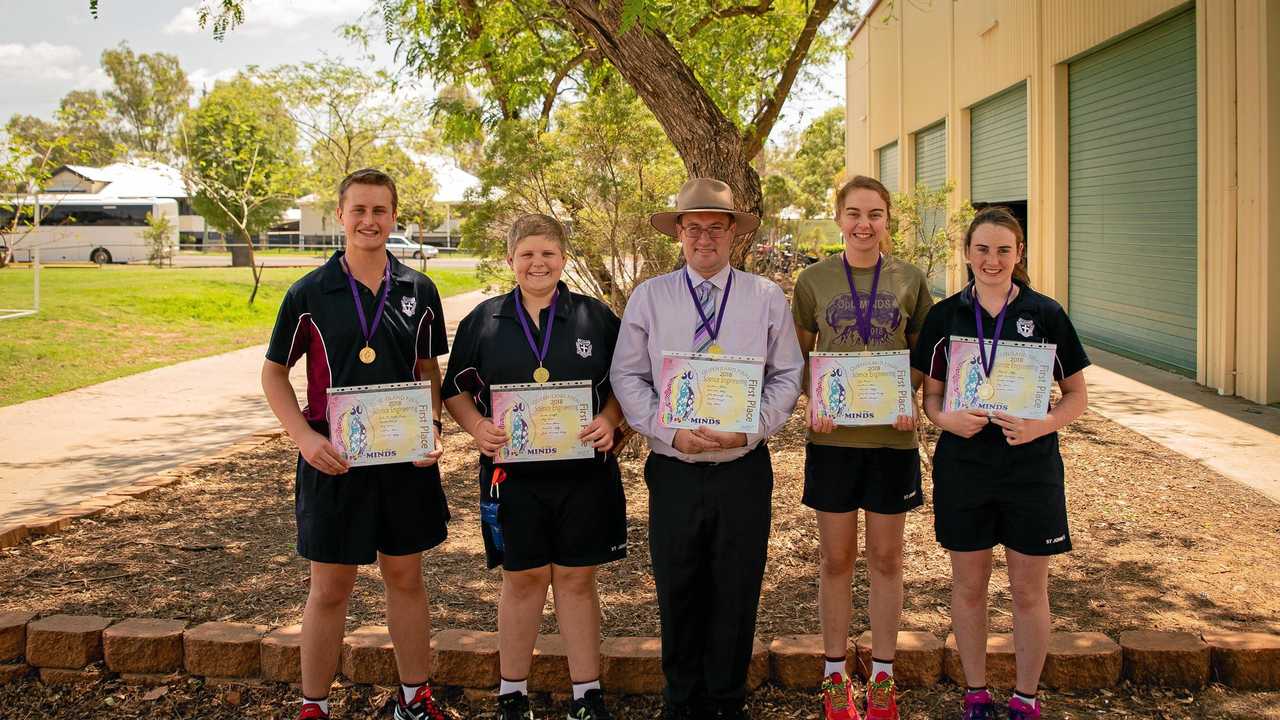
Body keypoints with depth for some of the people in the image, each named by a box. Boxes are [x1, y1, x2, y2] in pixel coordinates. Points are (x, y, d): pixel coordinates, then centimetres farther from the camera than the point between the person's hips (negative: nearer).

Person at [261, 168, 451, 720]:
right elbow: (274, 372, 2)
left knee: (406, 576, 14)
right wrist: (305, 436, -12)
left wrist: (433, 427, -5)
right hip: (333, 460, -2)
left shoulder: (419, 291, 2)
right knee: (330, 588, 7)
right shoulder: (309, 293, -5)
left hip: (406, 458, 2)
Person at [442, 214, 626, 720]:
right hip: (512, 470, 0)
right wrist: (477, 426, -10)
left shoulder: (596, 317, 4)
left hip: (583, 470, 0)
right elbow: (456, 390, 8)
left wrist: (609, 419, -11)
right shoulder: (483, 321, 4)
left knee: (577, 579, 8)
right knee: (523, 579, 8)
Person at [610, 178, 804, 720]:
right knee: (677, 592, 9)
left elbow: (787, 376, 2)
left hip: (745, 468, 0)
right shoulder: (648, 297, 2)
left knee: (737, 593, 8)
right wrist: (671, 431, -13)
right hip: (673, 469, 0)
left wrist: (750, 428, -14)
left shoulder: (767, 298, 2)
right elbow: (627, 376, 0)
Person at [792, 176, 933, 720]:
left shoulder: (909, 281, 2)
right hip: (832, 436, 0)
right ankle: (835, 676, 22)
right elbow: (799, 355, 7)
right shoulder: (814, 280, 1)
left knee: (886, 557, 9)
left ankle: (882, 676, 24)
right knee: (835, 557, 8)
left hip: (891, 436, 1)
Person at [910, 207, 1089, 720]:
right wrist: (947, 418, -15)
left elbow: (1077, 396, 2)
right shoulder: (944, 316, 1)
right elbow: (930, 394, 7)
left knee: (1029, 589, 7)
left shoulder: (1046, 315, -2)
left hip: (1031, 466, -1)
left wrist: (1043, 424, -17)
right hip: (963, 465, 1)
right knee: (968, 585, 10)